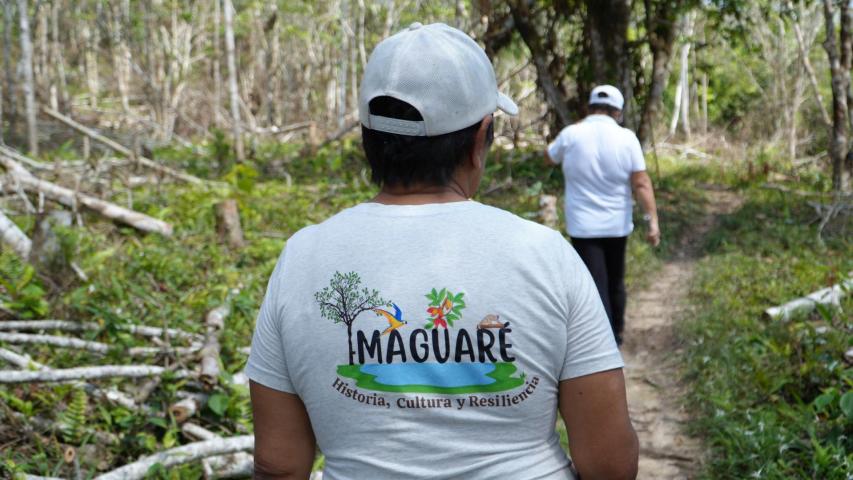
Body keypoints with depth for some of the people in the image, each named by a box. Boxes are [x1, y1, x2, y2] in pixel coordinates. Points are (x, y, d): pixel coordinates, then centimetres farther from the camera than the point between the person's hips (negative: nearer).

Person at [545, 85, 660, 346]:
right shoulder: (626, 138, -7)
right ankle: (616, 332, 36)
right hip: (617, 225, 2)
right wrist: (652, 220, -9)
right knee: (615, 282, 20)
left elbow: (549, 157, 14)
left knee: (595, 285, -2)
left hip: (583, 226, -2)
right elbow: (641, 183, -11)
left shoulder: (571, 134, -7)